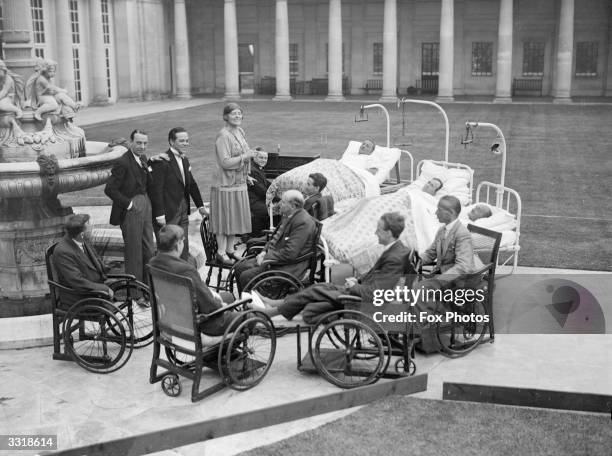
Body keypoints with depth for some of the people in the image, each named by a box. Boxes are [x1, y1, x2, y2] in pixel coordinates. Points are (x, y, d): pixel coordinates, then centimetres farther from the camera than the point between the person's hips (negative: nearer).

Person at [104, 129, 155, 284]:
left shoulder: (143, 158, 8)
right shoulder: (123, 162, -18)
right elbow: (110, 189, -21)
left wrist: (148, 169, -4)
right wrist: (128, 203, -17)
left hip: (145, 207, 8)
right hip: (131, 211, -8)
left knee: (149, 251, 16)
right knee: (134, 252, 2)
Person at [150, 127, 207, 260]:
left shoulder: (184, 160, 12)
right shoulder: (161, 161, -16)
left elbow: (191, 184, 22)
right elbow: (156, 189, -19)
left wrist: (200, 205, 20)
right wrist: (159, 214, -21)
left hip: (183, 212, 8)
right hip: (167, 214, -8)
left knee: (183, 248, 12)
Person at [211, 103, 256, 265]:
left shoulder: (240, 131, 10)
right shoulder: (223, 136, -17)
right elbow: (225, 162, -22)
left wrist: (246, 175, 19)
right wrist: (245, 156, -22)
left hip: (239, 183, 8)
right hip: (225, 183, -8)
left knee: (235, 217, 13)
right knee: (225, 217, -1)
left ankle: (230, 249, 25)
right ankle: (221, 252, 9)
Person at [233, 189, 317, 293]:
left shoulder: (303, 222, -22)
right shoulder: (287, 216, 9)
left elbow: (290, 253, -27)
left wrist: (267, 259, -19)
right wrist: (264, 252, 4)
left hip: (288, 267, -10)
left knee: (246, 276, -18)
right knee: (239, 267, 8)